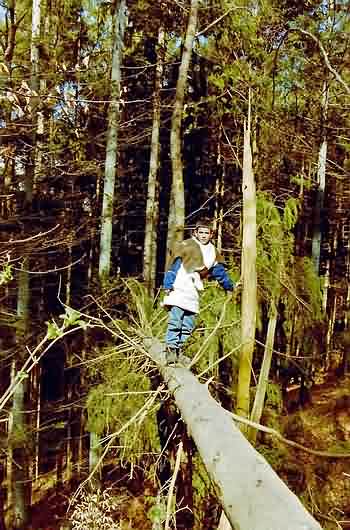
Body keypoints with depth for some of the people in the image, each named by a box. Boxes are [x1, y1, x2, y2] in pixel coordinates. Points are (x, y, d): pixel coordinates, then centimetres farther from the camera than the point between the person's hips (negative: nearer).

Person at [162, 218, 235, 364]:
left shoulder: (213, 252, 16)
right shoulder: (186, 246, -4)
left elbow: (219, 271, 29)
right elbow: (173, 266, -6)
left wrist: (229, 287, 39)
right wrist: (168, 285, -12)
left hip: (193, 292, 7)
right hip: (179, 288, -7)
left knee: (188, 325, 7)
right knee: (175, 320, -15)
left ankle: (178, 348, 14)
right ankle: (171, 348, -9)